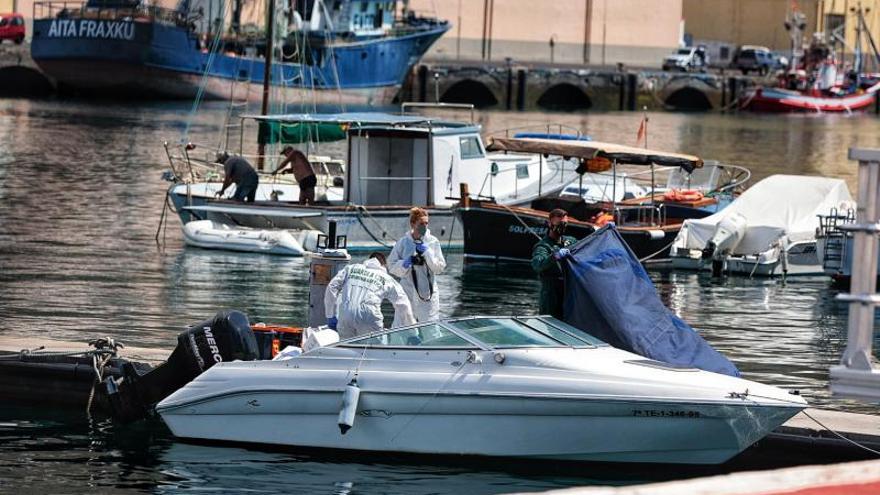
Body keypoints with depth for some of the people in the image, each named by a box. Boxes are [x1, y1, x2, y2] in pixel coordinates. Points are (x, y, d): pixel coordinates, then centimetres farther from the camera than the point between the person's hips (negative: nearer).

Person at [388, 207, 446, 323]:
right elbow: (392, 266, 3)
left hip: (427, 291, 0)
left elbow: (440, 267, -1)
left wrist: (427, 253, -12)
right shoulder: (403, 243, -1)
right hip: (408, 291, 0)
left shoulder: (433, 242, 1)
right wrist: (404, 264, -16)